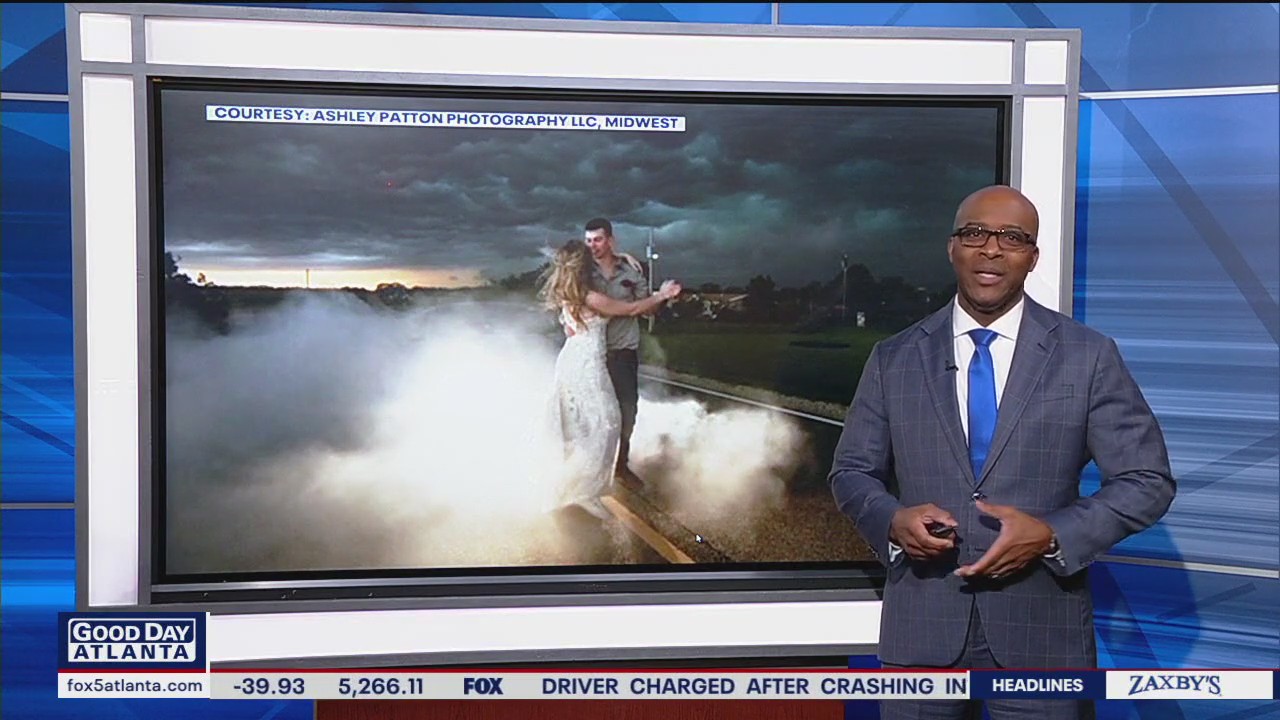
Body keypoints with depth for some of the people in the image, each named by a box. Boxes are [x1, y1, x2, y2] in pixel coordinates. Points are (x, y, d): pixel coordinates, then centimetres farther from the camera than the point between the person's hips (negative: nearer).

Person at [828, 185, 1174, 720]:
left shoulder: (1089, 357, -1)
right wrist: (893, 520, -13)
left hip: (1040, 631, -1)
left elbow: (1146, 481, -1)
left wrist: (1051, 536, -16)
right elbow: (852, 471, 8)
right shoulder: (893, 359, 4)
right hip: (921, 626, 2)